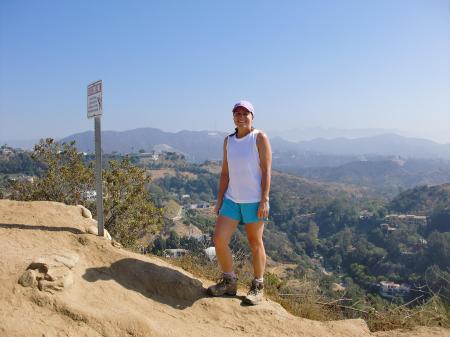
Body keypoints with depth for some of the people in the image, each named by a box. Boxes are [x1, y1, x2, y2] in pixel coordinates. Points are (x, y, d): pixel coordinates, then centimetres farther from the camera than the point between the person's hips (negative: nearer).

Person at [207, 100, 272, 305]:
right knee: (219, 239, -2)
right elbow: (225, 172, 11)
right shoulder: (228, 141, 10)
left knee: (255, 242, 6)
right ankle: (229, 282, 18)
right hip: (232, 199, 5)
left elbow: (266, 170, -9)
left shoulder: (260, 138, -5)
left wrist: (265, 200, -15)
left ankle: (258, 287, 23)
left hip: (254, 201, -5)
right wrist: (219, 200, 7)